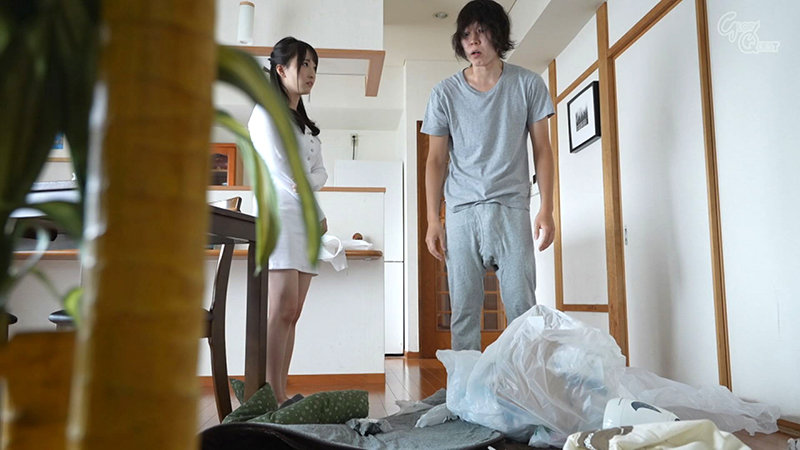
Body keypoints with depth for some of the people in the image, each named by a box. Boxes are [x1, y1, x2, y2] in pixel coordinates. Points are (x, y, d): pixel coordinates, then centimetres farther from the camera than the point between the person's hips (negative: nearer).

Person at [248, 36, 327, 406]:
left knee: (293, 312, 2)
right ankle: (274, 397, -14)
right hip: (280, 213, -7)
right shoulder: (266, 112, 1)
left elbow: (320, 173, 15)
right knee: (283, 306, -16)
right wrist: (316, 213, -6)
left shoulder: (305, 123, 25)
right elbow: (279, 171, -9)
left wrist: (306, 183, -8)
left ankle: (280, 393, 4)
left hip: (307, 220, 8)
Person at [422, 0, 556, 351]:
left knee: (522, 307, -4)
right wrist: (433, 220, 1)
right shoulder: (445, 93, 5)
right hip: (461, 212, 1)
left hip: (512, 208, 0)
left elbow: (542, 150, 7)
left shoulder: (528, 85, 4)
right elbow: (436, 160, 7)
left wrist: (546, 210, -2)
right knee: (463, 310, 2)